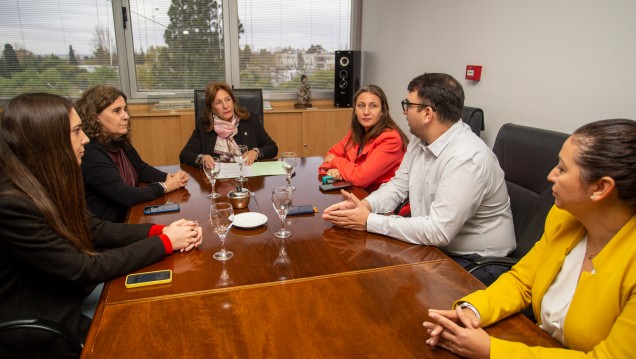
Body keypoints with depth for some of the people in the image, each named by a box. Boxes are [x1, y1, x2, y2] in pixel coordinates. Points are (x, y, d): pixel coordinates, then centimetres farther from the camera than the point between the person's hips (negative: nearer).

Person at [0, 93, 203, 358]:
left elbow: (96, 229, 3)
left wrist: (159, 230, -11)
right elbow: (85, 270, -26)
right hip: (39, 331, -7)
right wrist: (165, 242, -20)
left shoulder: (49, 182, -3)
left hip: (67, 296, 7)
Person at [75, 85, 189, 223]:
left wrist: (170, 177, -5)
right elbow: (125, 196, -24)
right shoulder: (89, 153, -23)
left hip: (129, 215, 8)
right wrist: (164, 187, -13)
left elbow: (142, 169, 14)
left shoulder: (119, 141, 3)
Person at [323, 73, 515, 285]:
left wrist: (370, 221, -25)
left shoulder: (467, 158, -28)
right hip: (434, 244, 7)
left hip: (478, 262, -7)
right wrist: (364, 205, -13)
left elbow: (438, 231, -31)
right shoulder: (420, 141, 0)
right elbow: (398, 186, 8)